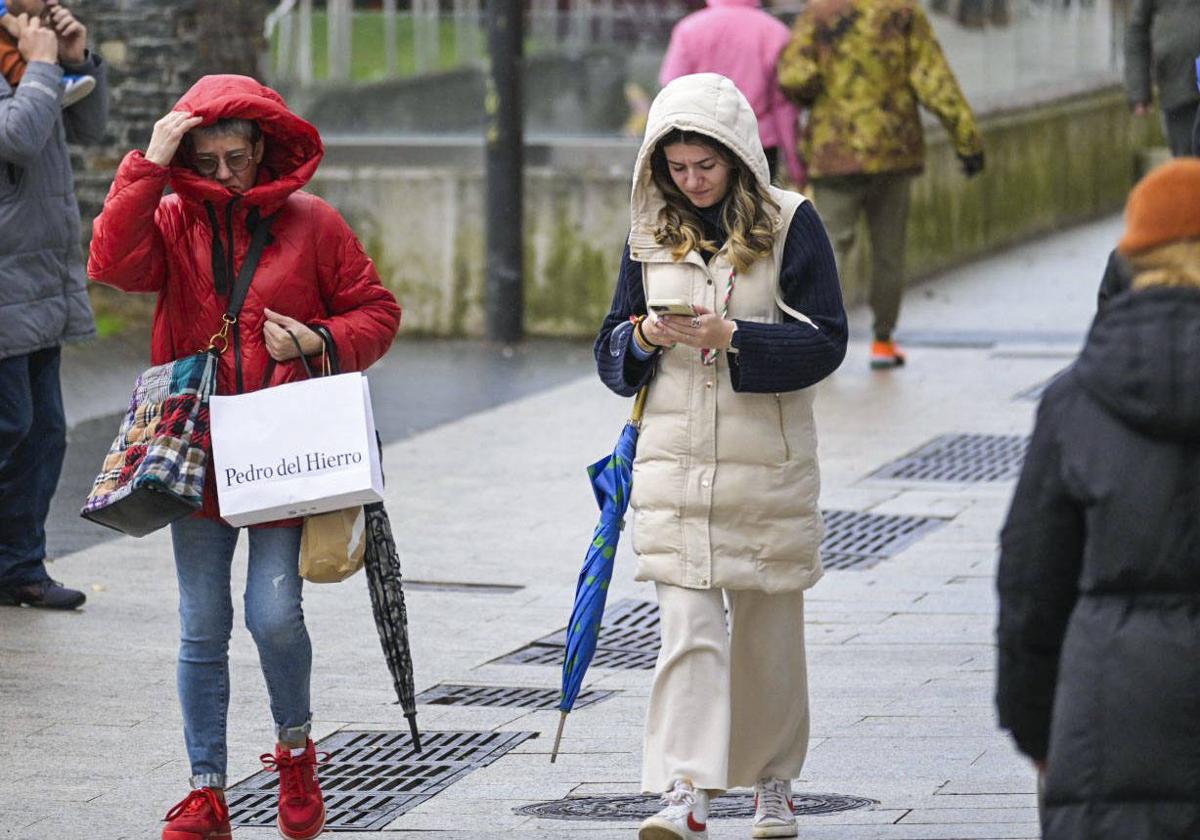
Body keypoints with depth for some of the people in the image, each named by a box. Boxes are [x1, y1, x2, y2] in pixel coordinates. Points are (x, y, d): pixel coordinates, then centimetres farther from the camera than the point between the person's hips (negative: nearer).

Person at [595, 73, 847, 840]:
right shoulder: (652, 233, 7)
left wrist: (730, 336, -21)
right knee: (688, 629, -9)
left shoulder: (790, 224, -3)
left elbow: (826, 342, -9)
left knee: (770, 629, 10)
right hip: (675, 461, 2)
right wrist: (645, 338, -12)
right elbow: (612, 351, 11)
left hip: (769, 463, -1)